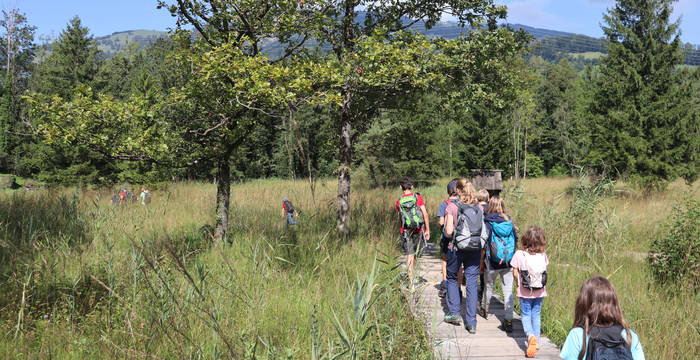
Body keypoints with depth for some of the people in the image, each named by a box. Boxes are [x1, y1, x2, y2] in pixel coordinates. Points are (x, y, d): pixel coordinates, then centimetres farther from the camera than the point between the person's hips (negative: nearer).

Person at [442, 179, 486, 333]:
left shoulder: (452, 207, -9)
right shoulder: (478, 208, 3)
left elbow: (448, 231, -13)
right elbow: (483, 231, 3)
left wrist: (447, 232, 9)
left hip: (456, 249, -3)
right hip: (475, 249, 3)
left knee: (452, 279, 19)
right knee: (472, 283, 5)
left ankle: (454, 313, 18)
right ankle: (471, 323, 4)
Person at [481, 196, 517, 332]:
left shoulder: (487, 222, -9)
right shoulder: (509, 222, 1)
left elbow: (484, 244, -10)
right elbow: (516, 240, 5)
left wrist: (481, 262, -2)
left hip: (493, 262, -2)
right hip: (508, 262, 2)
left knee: (489, 287, 19)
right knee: (508, 291, 3)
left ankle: (484, 309, 41)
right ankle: (509, 320, -2)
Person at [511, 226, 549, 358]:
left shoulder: (519, 254, -15)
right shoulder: (543, 255, -8)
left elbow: (515, 273, -11)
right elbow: (545, 272, 0)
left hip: (525, 292, -2)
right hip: (540, 292, 2)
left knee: (525, 314, 10)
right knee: (536, 315, 16)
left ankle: (530, 335, -16)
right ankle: (536, 342, 18)